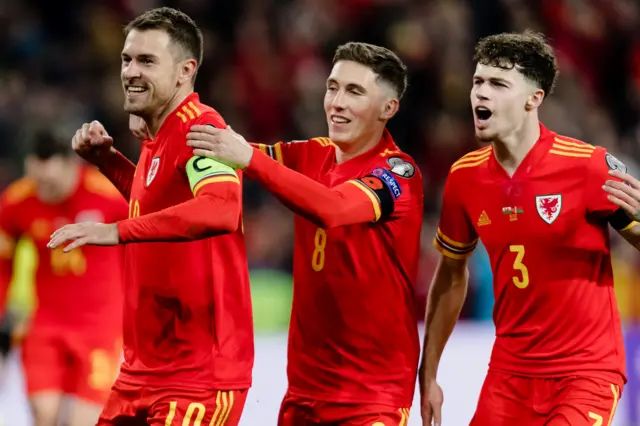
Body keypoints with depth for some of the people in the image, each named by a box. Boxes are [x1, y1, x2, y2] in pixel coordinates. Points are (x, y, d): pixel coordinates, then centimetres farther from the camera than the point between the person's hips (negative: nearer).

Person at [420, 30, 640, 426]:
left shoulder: (589, 166, -14)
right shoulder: (465, 177, 1)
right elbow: (451, 274, 14)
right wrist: (428, 374, 14)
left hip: (586, 372, -4)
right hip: (509, 373, 4)